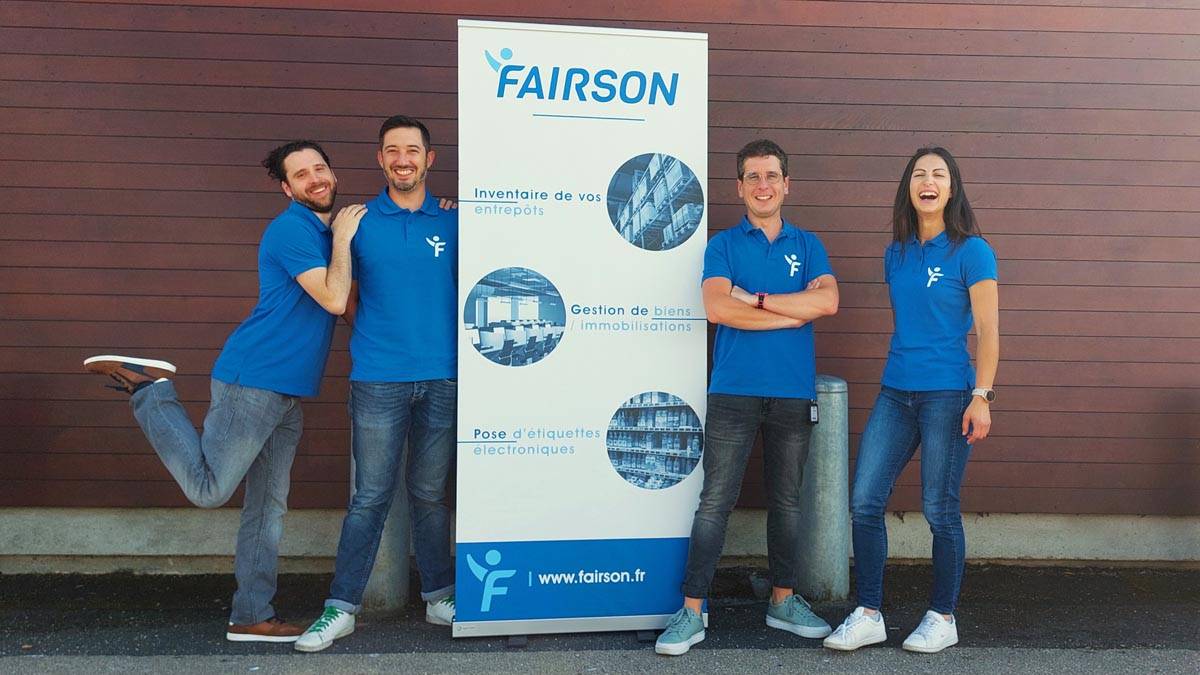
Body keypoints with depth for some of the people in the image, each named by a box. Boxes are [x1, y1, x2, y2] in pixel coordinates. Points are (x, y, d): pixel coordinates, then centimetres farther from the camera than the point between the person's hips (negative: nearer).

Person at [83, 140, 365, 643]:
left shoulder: (330, 231, 18)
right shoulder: (292, 228, -11)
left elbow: (350, 304, 18)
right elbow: (333, 299, -17)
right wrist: (342, 239, -7)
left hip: (286, 393, 9)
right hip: (254, 381, -9)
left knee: (268, 507, 10)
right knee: (208, 489, -8)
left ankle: (251, 618, 18)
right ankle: (150, 389, 5)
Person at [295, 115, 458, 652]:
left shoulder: (452, 222, 6)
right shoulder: (359, 222, 5)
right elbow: (345, 298, 12)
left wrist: (464, 354, 4)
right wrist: (372, 339, 4)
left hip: (442, 379, 1)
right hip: (378, 380, -1)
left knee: (429, 494, 11)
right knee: (370, 497, 1)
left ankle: (439, 596, 25)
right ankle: (341, 608, 11)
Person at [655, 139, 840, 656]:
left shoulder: (807, 245, 11)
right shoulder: (723, 245, 4)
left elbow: (828, 301, -7)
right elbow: (717, 308, -13)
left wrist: (755, 298, -11)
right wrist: (793, 314, -9)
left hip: (794, 393, 3)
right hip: (734, 391, -2)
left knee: (786, 501, 12)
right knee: (715, 501, -2)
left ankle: (783, 600, 26)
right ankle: (691, 611, 4)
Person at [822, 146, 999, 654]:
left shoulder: (971, 251, -5)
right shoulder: (896, 254, 12)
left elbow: (987, 331, -8)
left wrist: (981, 395, -15)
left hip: (947, 394, -6)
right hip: (895, 393, 6)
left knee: (940, 510, 2)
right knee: (864, 502, 1)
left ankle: (943, 619, 19)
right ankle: (868, 616, 12)